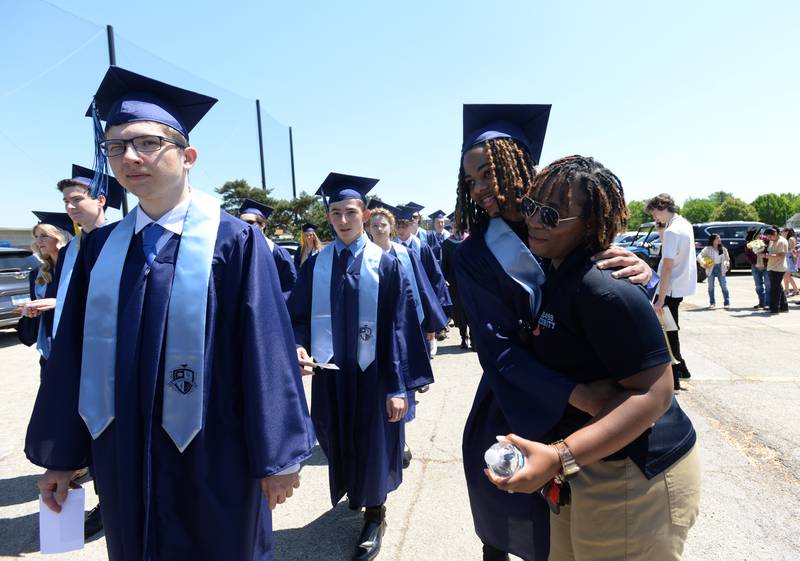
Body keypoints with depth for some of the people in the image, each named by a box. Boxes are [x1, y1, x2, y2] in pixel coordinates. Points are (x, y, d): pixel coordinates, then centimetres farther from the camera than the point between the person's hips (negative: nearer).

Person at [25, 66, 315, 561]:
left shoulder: (234, 240, -12)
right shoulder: (101, 249, 3)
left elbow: (267, 349, -14)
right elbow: (74, 356, 7)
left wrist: (278, 454, -12)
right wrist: (61, 455, 9)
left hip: (213, 458, -4)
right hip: (122, 456, 5)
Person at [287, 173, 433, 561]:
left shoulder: (386, 265, -7)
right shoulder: (314, 265, 1)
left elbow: (399, 327, -10)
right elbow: (298, 317, 4)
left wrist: (399, 386, -14)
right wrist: (300, 347, -18)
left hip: (372, 374, -3)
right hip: (329, 373, 3)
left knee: (373, 446, 10)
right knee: (339, 443, 20)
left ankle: (374, 517, 34)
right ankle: (354, 491, 50)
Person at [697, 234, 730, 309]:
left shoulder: (723, 249, 4)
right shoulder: (707, 249, -7)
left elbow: (727, 259, 15)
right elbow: (699, 256, -16)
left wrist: (727, 264, -2)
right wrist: (703, 263, -30)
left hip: (720, 268, 2)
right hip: (711, 269, -2)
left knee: (724, 286, 0)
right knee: (711, 287, 5)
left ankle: (726, 303, 5)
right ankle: (712, 303, 16)